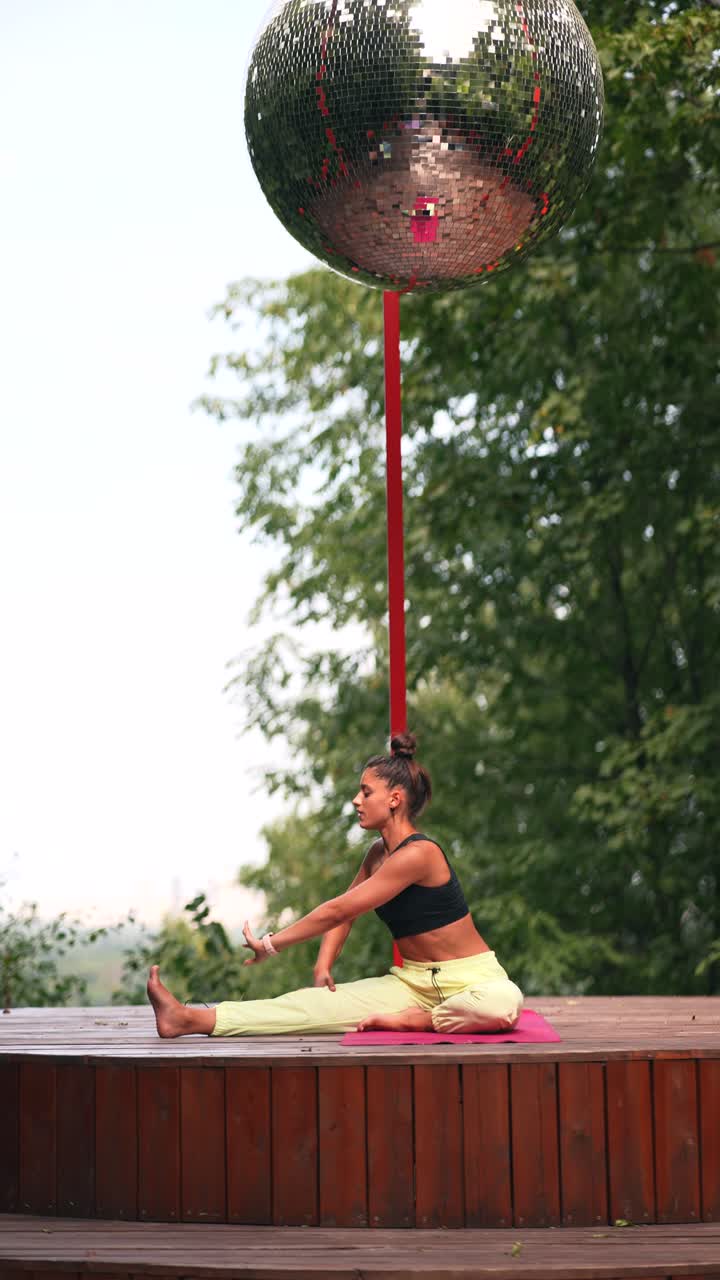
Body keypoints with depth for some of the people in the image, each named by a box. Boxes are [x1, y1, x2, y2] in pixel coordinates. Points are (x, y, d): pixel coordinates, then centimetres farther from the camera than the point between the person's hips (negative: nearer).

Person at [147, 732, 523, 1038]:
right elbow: (343, 913, 21)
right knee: (319, 1002, -11)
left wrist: (272, 944, -8)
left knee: (503, 1002, -42)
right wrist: (323, 966, 2)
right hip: (411, 981, 7)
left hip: (470, 980, -7)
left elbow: (338, 911, -16)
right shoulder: (378, 853, 9)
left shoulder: (417, 854, -20)